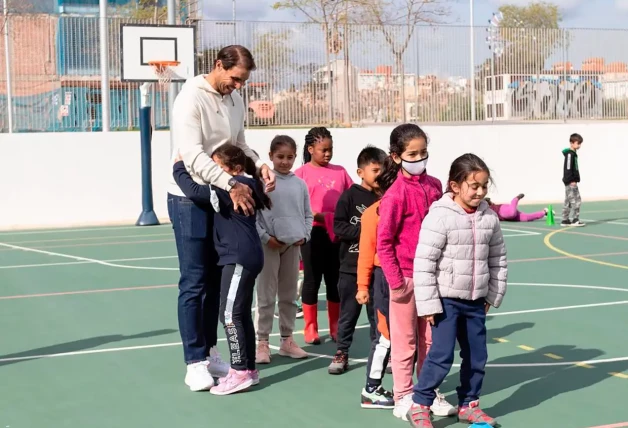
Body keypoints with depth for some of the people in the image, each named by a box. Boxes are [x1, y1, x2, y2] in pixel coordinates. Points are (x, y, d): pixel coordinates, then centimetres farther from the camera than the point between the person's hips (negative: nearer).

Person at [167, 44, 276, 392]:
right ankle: (195, 363, 3)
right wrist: (231, 185, -33)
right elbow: (193, 155, -26)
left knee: (215, 280, 12)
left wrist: (260, 166, -4)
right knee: (194, 282, -4)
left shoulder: (235, 100, 7)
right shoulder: (191, 98, -17)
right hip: (190, 198, -7)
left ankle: (209, 352, 23)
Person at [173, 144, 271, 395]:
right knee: (241, 314, 13)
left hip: (239, 258, -10)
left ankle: (240, 372, -7)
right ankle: (248, 370, 19)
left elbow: (195, 191, -21)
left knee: (230, 314, -8)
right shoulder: (244, 186, 13)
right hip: (246, 257, 10)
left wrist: (179, 167, -8)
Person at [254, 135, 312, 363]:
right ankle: (262, 343, 6)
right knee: (266, 296, 0)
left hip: (293, 245, 4)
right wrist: (265, 237, -13)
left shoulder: (300, 184, 6)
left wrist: (304, 235, -1)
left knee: (289, 296, 13)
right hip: (269, 245, -4)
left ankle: (287, 340, 23)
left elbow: (308, 214, 12)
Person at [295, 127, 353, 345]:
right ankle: (311, 328, 13)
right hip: (313, 231, -3)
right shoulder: (302, 173, -1)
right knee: (312, 279, 4)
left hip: (337, 232, 3)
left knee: (335, 279, 9)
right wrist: (319, 217, -19)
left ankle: (335, 327, 20)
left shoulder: (340, 171, 9)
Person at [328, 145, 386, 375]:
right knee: (348, 312, 9)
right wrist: (364, 231, -17)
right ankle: (342, 353, 20)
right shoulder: (350, 195, -6)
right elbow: (338, 226, -10)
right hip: (351, 266, -1)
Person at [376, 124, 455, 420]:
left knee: (431, 338, 14)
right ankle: (403, 399, 17)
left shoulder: (434, 185, 3)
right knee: (405, 341, 6)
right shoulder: (396, 194, -14)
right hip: (407, 276, -5)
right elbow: (383, 241, -14)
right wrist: (395, 281, -14)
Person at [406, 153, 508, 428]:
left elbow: (498, 259, 13)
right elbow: (423, 263, -16)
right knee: (442, 355, -6)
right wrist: (428, 304, -15)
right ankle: (419, 406, 8)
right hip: (446, 300, -6)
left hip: (476, 302, 6)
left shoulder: (489, 218, 2)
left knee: (477, 356, 12)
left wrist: (494, 296, 12)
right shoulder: (440, 216, -16)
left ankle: (469, 405, 29)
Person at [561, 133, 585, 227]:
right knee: (576, 200, -10)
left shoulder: (573, 153, 16)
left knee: (568, 201, 11)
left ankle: (565, 220, 14)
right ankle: (575, 220, -10)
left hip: (571, 181, 10)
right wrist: (571, 180, -22)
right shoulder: (570, 154, -14)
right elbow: (568, 168, -20)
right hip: (570, 181, -10)